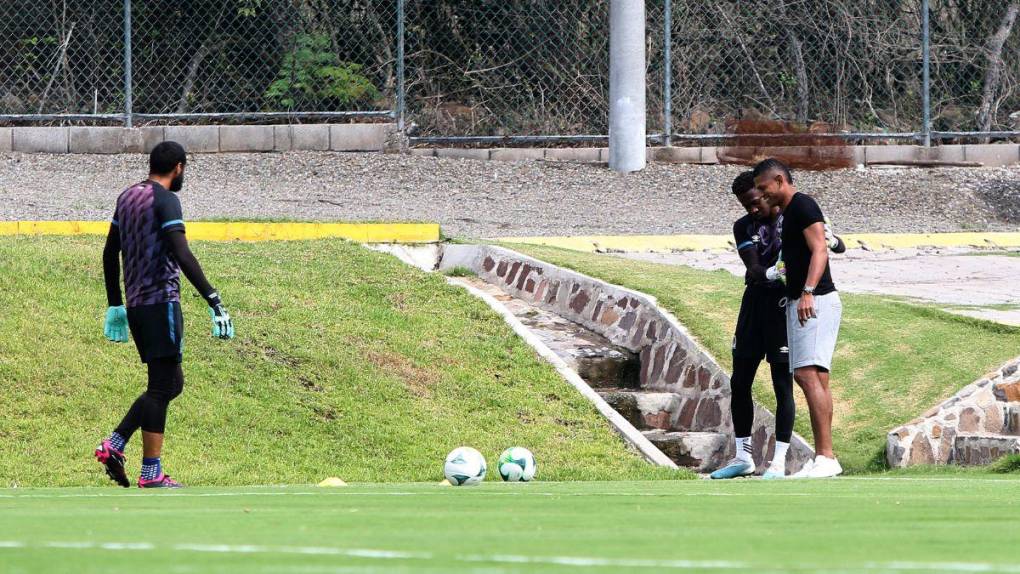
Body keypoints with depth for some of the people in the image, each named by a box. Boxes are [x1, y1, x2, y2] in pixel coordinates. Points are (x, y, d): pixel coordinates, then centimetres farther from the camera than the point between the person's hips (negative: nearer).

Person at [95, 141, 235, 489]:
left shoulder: (127, 197, 16)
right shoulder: (165, 200, -10)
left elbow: (110, 253, 21)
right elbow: (181, 255, -21)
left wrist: (114, 305, 27)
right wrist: (213, 301, -24)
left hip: (135, 304, 9)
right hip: (161, 301, -9)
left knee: (171, 383, 14)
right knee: (162, 386, -6)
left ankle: (114, 445, 4)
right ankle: (151, 473, -8)